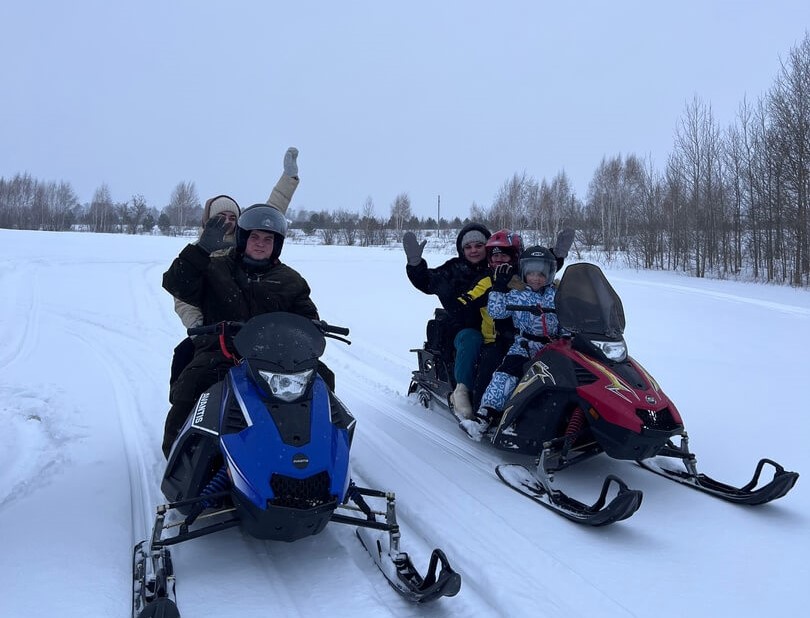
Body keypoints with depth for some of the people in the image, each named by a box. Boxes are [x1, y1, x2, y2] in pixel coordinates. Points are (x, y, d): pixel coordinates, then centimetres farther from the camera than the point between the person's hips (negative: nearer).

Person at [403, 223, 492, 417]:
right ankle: (462, 390, -32)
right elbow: (425, 281, 11)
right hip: (463, 329, -1)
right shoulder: (454, 269, 12)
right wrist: (415, 263, -6)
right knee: (471, 339, -37)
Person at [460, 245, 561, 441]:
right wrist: (499, 288, -5)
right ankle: (485, 415, -30)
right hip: (524, 348, -2)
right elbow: (495, 312, 1)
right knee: (505, 374, -24)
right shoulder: (516, 296, 9)